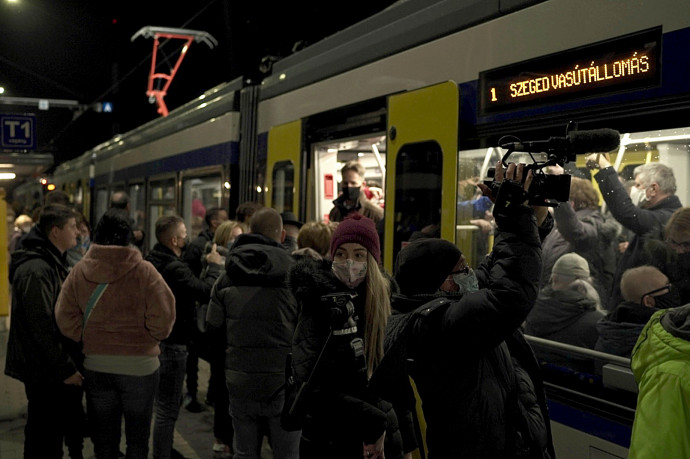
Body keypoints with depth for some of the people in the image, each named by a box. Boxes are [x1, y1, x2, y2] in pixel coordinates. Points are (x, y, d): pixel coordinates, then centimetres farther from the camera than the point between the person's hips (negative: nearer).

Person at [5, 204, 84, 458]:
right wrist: (65, 369, -20)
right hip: (45, 373, -10)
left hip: (58, 368, 10)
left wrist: (70, 364, 18)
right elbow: (42, 327, -24)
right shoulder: (36, 270, -21)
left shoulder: (55, 263, 13)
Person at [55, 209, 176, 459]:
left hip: (95, 365, 3)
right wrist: (141, 338, 3)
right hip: (139, 365, -3)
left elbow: (65, 319, -5)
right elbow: (162, 320, -16)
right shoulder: (144, 271, -14)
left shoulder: (79, 271, -4)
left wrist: (89, 340, 9)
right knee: (137, 439, 13)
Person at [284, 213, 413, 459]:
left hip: (382, 439, 4)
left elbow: (397, 379, 10)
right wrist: (372, 422, -18)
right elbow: (312, 388, -20)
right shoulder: (320, 308, -11)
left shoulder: (386, 304, 3)